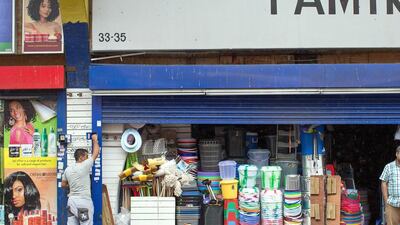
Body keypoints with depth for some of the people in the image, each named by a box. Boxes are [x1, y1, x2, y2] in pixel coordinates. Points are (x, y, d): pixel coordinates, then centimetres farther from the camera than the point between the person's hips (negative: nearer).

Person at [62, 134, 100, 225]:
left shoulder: (68, 169, 8)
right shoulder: (84, 166, -11)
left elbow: (63, 184, 17)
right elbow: (96, 153, -2)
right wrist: (95, 140, 12)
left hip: (72, 200, 7)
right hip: (84, 201, -7)